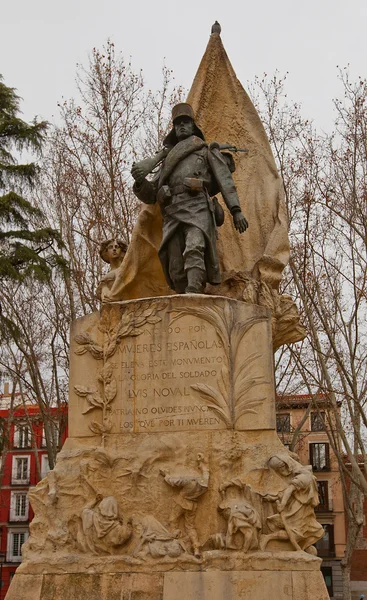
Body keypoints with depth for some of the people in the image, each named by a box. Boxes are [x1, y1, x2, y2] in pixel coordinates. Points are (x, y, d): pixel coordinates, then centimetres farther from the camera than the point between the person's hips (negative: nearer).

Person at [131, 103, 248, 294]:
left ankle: (193, 296, -50)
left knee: (194, 249, -32)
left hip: (197, 208, -4)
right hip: (172, 215, 5)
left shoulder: (207, 151, 24)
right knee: (176, 270, -9)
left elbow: (225, 182, 11)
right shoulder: (167, 160, 33)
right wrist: (140, 181, 2)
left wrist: (236, 210, -4)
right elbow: (150, 195, 26)